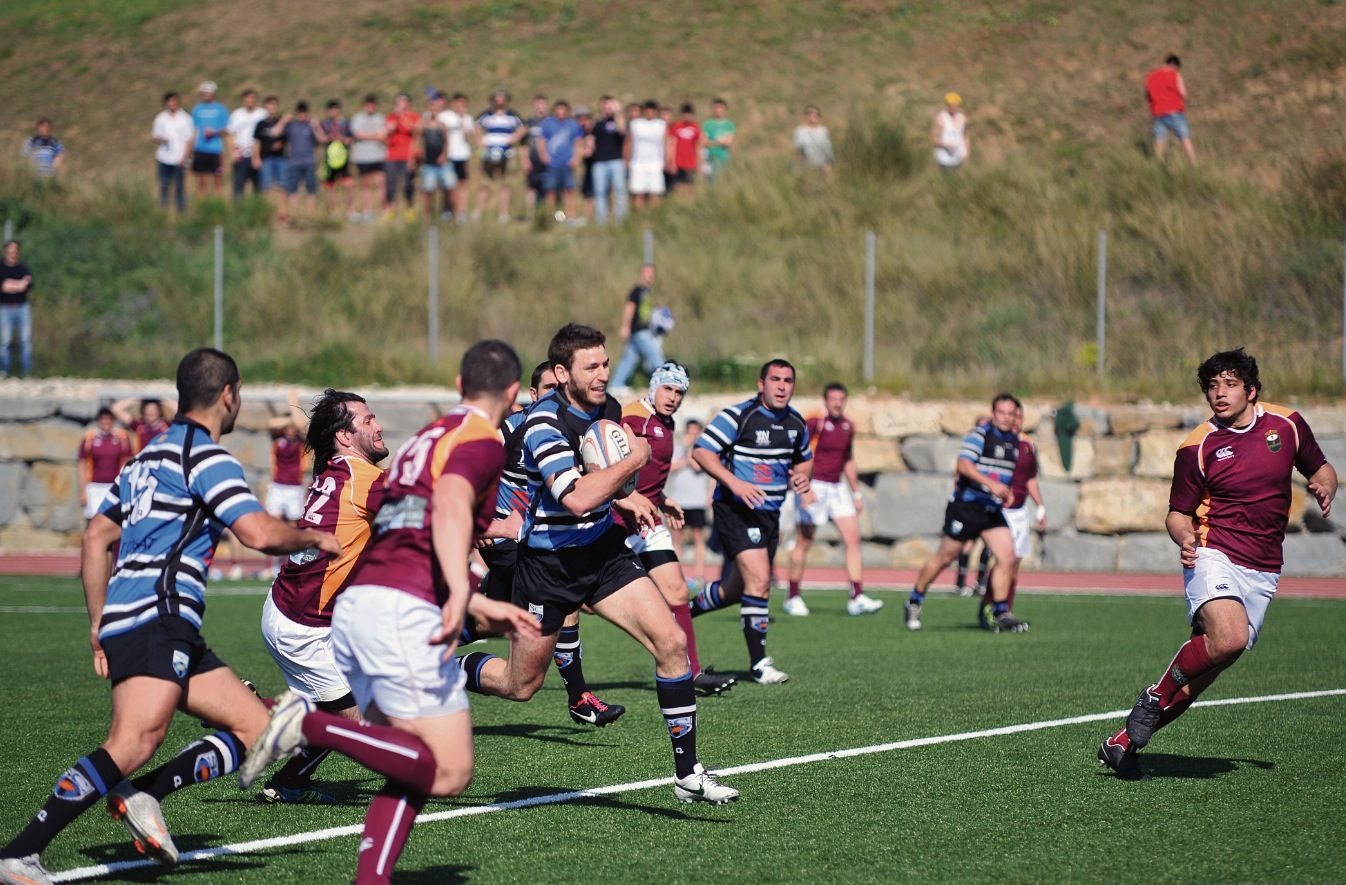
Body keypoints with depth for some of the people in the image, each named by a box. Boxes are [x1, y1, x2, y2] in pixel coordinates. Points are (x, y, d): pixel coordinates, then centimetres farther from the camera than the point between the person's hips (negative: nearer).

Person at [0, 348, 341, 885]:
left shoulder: (149, 458, 25)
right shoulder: (205, 456, -3)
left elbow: (96, 539, 26)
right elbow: (260, 534, -14)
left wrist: (99, 623, 25)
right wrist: (313, 538, 6)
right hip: (155, 618, -10)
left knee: (256, 729, 5)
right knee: (133, 745, -25)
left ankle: (141, 796, -7)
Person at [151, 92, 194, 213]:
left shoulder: (185, 118, 1)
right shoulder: (160, 118, 9)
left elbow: (189, 140, 2)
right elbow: (155, 137, 13)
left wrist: (184, 157, -8)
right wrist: (160, 139, -12)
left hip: (179, 159, -2)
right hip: (164, 159, 2)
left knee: (179, 187, -1)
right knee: (164, 186, 4)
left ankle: (181, 211, 5)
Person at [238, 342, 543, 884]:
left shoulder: (429, 437, 28)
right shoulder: (483, 441, 1)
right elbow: (450, 503, -22)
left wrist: (485, 610, 40)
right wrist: (460, 593, -34)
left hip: (355, 600, 9)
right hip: (403, 610, -9)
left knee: (415, 769, 12)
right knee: (450, 772, -11)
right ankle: (311, 725, -20)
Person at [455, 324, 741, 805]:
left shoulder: (608, 408, 2)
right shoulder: (543, 422, -22)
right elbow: (576, 498, -35)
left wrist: (620, 498, 8)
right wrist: (633, 462, -24)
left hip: (604, 552, 6)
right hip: (548, 563, -6)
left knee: (671, 642, -11)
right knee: (521, 687, 6)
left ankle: (688, 773, -4)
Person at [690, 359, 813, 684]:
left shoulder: (796, 424, 9)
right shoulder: (738, 416, -13)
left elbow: (804, 459, 26)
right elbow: (702, 451, -16)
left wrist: (802, 477, 2)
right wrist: (735, 483, -27)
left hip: (769, 513, 8)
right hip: (735, 510, -8)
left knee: (738, 589, 15)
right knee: (759, 580, -19)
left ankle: (684, 611, 41)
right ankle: (759, 663, -12)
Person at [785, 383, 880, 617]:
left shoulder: (847, 426, 11)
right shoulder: (814, 422, -11)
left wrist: (856, 493, 23)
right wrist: (803, 488, -23)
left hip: (838, 488, 6)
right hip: (814, 488, -6)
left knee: (853, 539, -4)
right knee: (804, 543, 0)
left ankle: (857, 598, -5)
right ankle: (793, 598, 12)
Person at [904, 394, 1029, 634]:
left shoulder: (1014, 441, 14)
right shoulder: (980, 434, -11)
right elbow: (963, 464, -24)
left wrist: (1007, 492, 15)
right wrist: (991, 484, -31)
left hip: (993, 510, 7)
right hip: (966, 504, -7)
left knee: (1007, 557, -7)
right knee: (945, 557, 1)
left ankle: (1000, 614, 0)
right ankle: (913, 603, 17)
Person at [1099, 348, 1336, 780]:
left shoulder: (1287, 424, 5)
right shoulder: (1198, 446, -3)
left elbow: (1321, 469, 19)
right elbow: (1178, 513, 5)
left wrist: (1324, 488, -4)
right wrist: (1185, 538, -18)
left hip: (1263, 571, 4)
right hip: (1214, 555, -4)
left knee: (1203, 673, -2)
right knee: (1228, 638, -32)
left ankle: (1125, 741, 8)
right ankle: (1155, 697, -9)